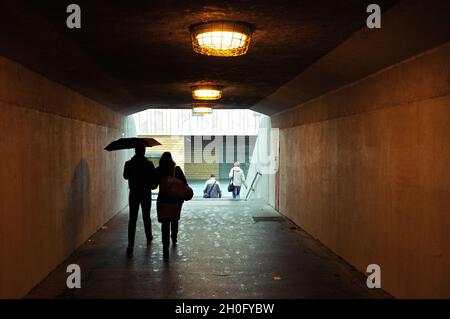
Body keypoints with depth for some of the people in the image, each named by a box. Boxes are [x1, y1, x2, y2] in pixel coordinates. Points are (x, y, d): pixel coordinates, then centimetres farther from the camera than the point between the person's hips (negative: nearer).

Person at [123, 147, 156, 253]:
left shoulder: (129, 164, -7)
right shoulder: (149, 164, -10)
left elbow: (126, 176, 7)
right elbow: (154, 178, -7)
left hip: (134, 194, 0)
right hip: (146, 194, 0)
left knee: (132, 218, 1)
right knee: (146, 217, 15)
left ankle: (131, 243, -7)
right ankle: (149, 238, 27)